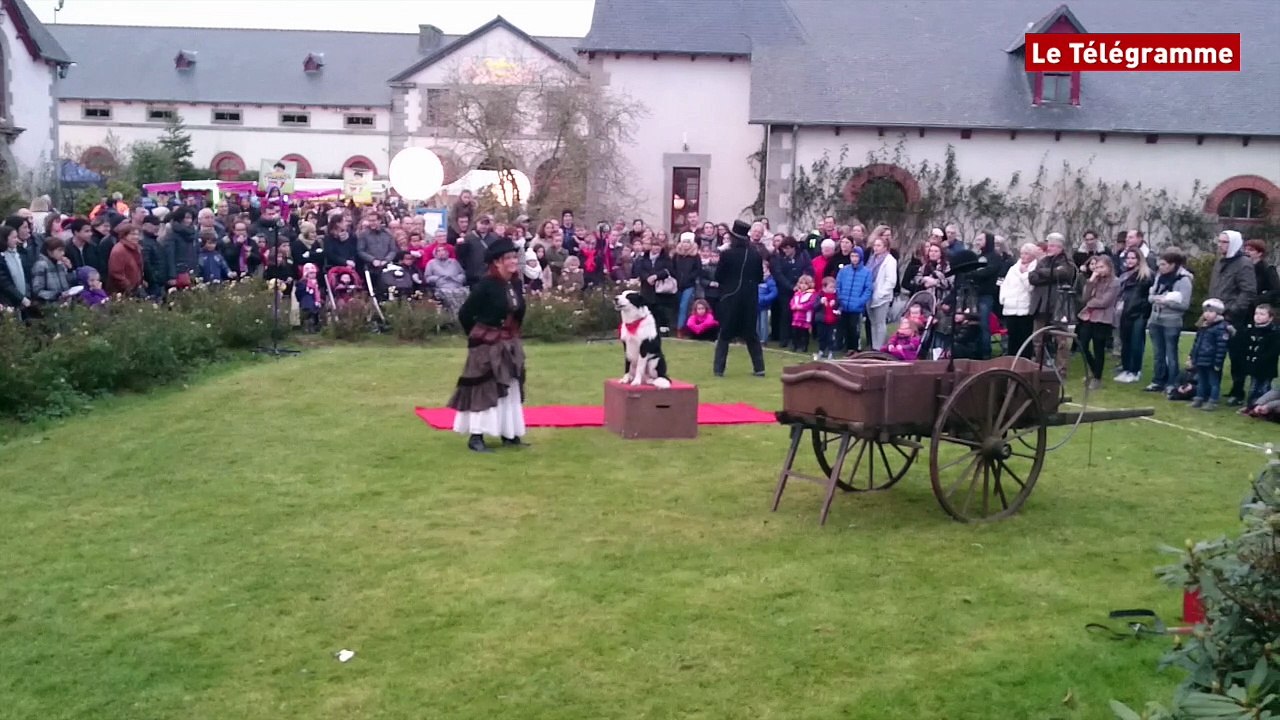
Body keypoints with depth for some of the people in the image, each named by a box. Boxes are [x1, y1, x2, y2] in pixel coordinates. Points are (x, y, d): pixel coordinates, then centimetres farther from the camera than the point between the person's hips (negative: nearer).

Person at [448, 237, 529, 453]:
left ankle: (509, 434, 21)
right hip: (487, 345, -7)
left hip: (510, 344, 7)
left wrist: (512, 334, 13)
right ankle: (476, 437, 2)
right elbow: (464, 314, -13)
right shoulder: (485, 285, -18)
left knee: (510, 388, 11)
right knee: (484, 389, -4)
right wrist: (477, 335, 1)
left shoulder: (516, 284, 3)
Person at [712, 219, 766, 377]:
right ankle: (759, 368, 12)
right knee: (751, 333, 14)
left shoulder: (727, 253, -11)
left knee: (724, 334, 7)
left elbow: (718, 277, -4)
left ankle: (719, 368, 3)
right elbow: (760, 278, 6)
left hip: (730, 297, -3)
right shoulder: (756, 254, -2)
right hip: (750, 299, 3)